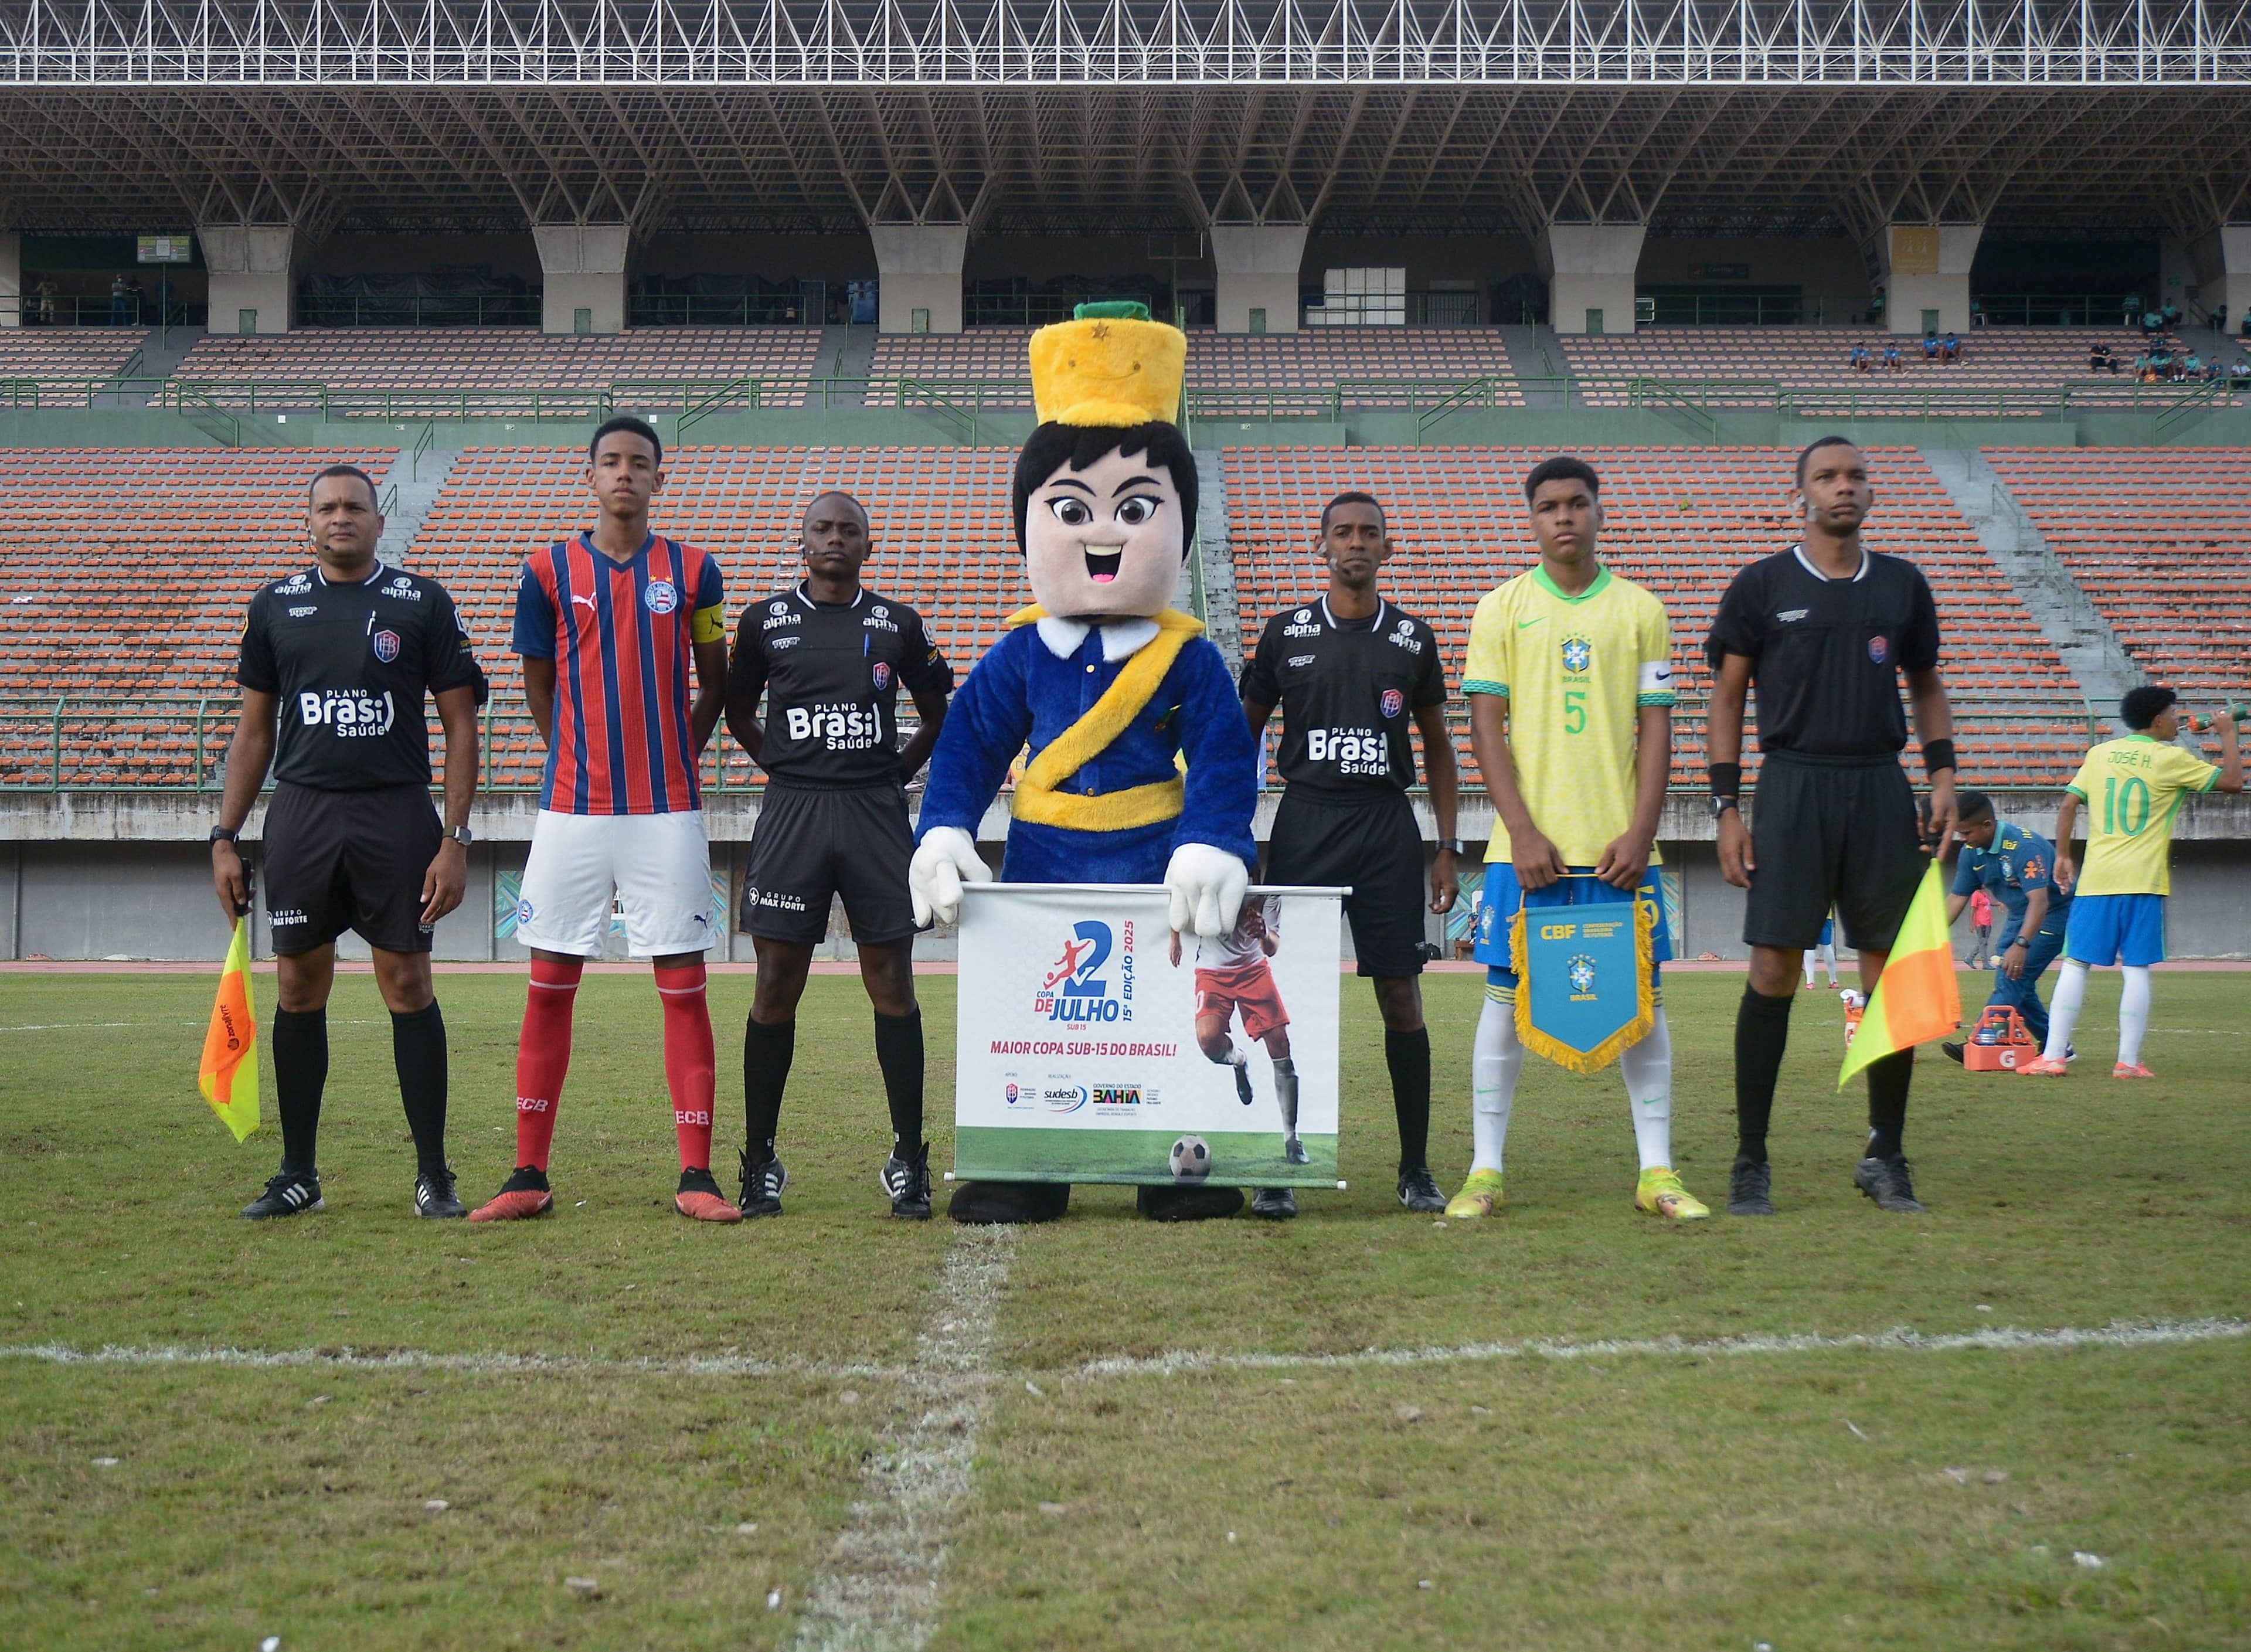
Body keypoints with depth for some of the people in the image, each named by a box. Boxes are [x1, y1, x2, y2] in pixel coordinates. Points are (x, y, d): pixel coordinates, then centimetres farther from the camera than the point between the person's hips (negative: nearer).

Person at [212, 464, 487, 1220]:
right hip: (301, 813, 3)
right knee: (299, 988, 5)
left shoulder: (423, 604, 2)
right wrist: (225, 838, 7)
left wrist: (455, 838, -7)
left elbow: (460, 725, 2)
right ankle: (298, 1175, 15)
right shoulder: (276, 606, 11)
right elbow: (254, 731, 14)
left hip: (397, 815, -3)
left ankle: (433, 1176, 4)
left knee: (408, 986, -3)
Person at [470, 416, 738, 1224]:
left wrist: (672, 760, 9)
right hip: (571, 808, 0)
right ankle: (529, 1178, 8)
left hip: (667, 811, 0)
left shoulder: (692, 572, 5)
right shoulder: (549, 570, 4)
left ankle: (697, 1178, 3)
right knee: (549, 984, 1)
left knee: (684, 986, -1)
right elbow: (539, 688, 13)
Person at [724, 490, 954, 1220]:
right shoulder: (765, 620, 8)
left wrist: (895, 773, 10)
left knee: (892, 983, -1)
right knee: (777, 987, -1)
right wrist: (786, 769, 10)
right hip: (792, 811, 0)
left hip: (876, 813, 0)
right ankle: (759, 1161, 9)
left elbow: (937, 715, 20)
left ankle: (909, 1159, 5)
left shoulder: (897, 624, 9)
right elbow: (739, 712, 19)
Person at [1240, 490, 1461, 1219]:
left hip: (1388, 827, 1)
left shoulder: (1413, 639, 8)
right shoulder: (1286, 633, 5)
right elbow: (1244, 735, 12)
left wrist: (1448, 849, 8)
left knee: (1401, 997, 0)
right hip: (1304, 824, -1)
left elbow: (1437, 746, 14)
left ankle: (1416, 1169, 10)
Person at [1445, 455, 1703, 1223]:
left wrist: (1641, 831, -6)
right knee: (1508, 995, 1)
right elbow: (1486, 727, 0)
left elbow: (1655, 729, 6)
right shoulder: (1501, 608, 4)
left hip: (1618, 842, 1)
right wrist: (1523, 833, -10)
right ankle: (1485, 1171, 8)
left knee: (1641, 994, 2)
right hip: (1527, 842, -1)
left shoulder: (1640, 610, 8)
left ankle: (1657, 1171, 9)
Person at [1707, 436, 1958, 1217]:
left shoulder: (1903, 585, 13)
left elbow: (1927, 685, 20)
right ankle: (1750, 1160, 3)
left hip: (1882, 788, 3)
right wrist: (1727, 806, -4)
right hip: (1794, 785, -3)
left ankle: (1886, 1156, 15)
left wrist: (1943, 776, 6)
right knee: (1772, 971, -6)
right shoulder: (1762, 586, 3)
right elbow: (1727, 696, 4)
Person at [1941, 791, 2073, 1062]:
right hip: (2020, 917, 9)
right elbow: (1957, 898, 0)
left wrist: (2021, 945, -50)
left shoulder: (2024, 846, -31)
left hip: (2054, 913, -9)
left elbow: (2039, 900, -39)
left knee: (2014, 977, -19)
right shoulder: (1972, 851, -7)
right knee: (2010, 980, 6)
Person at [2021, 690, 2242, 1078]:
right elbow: (2232, 781, 2)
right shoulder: (2171, 759, -1)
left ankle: (2053, 1057, -3)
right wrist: (2228, 733, 15)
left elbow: (2069, 804, 7)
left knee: (2075, 965, 3)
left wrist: (2063, 856, 15)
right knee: (2136, 970, 0)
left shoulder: (2100, 753, 10)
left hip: (2095, 880, 3)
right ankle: (2129, 1061, -3)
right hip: (2143, 881, -3)